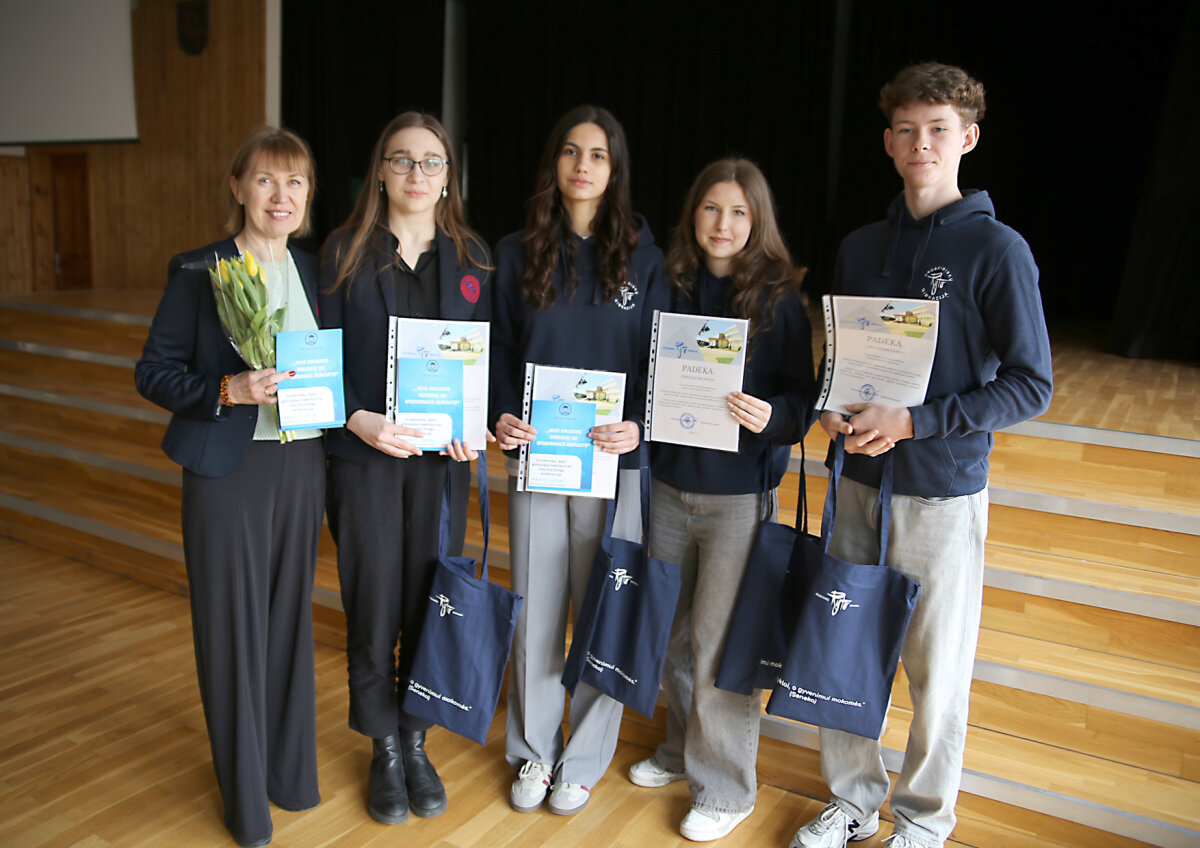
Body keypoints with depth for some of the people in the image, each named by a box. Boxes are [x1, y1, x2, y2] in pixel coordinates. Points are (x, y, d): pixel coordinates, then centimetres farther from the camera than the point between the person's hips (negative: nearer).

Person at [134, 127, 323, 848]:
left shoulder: (314, 272, 9)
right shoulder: (198, 272, -4)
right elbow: (153, 373, -6)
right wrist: (229, 389, -20)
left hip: (302, 464, 4)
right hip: (227, 470, -4)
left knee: (290, 617, 14)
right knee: (233, 625, 5)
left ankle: (290, 771, 33)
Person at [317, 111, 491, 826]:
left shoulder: (472, 256, 7)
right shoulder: (345, 253, 1)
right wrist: (358, 418, -18)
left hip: (441, 455, 2)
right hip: (363, 454, -1)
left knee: (430, 602, 9)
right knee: (374, 607, 7)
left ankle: (417, 741, 30)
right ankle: (385, 749, 28)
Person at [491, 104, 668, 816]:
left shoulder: (643, 255, 3)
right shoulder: (517, 253, 7)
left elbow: (662, 357, 0)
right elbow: (500, 349, 7)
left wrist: (640, 425, -17)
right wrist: (501, 416, -11)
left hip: (613, 457, -1)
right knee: (535, 610, 9)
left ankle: (585, 760, 27)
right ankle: (533, 751, 30)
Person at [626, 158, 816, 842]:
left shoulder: (780, 299, -6)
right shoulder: (672, 288, 5)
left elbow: (801, 397, -6)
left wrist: (771, 416, -25)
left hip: (740, 492, -4)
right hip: (670, 484, 5)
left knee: (721, 642, 1)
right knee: (674, 633, 15)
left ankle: (726, 788, 21)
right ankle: (684, 750, 38)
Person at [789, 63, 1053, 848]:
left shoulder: (998, 250, -7)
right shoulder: (859, 247, 8)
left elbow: (1031, 386, -10)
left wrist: (912, 421, -20)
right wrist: (831, 408, -4)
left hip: (944, 489, -4)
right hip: (857, 481, 5)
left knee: (937, 666, 8)